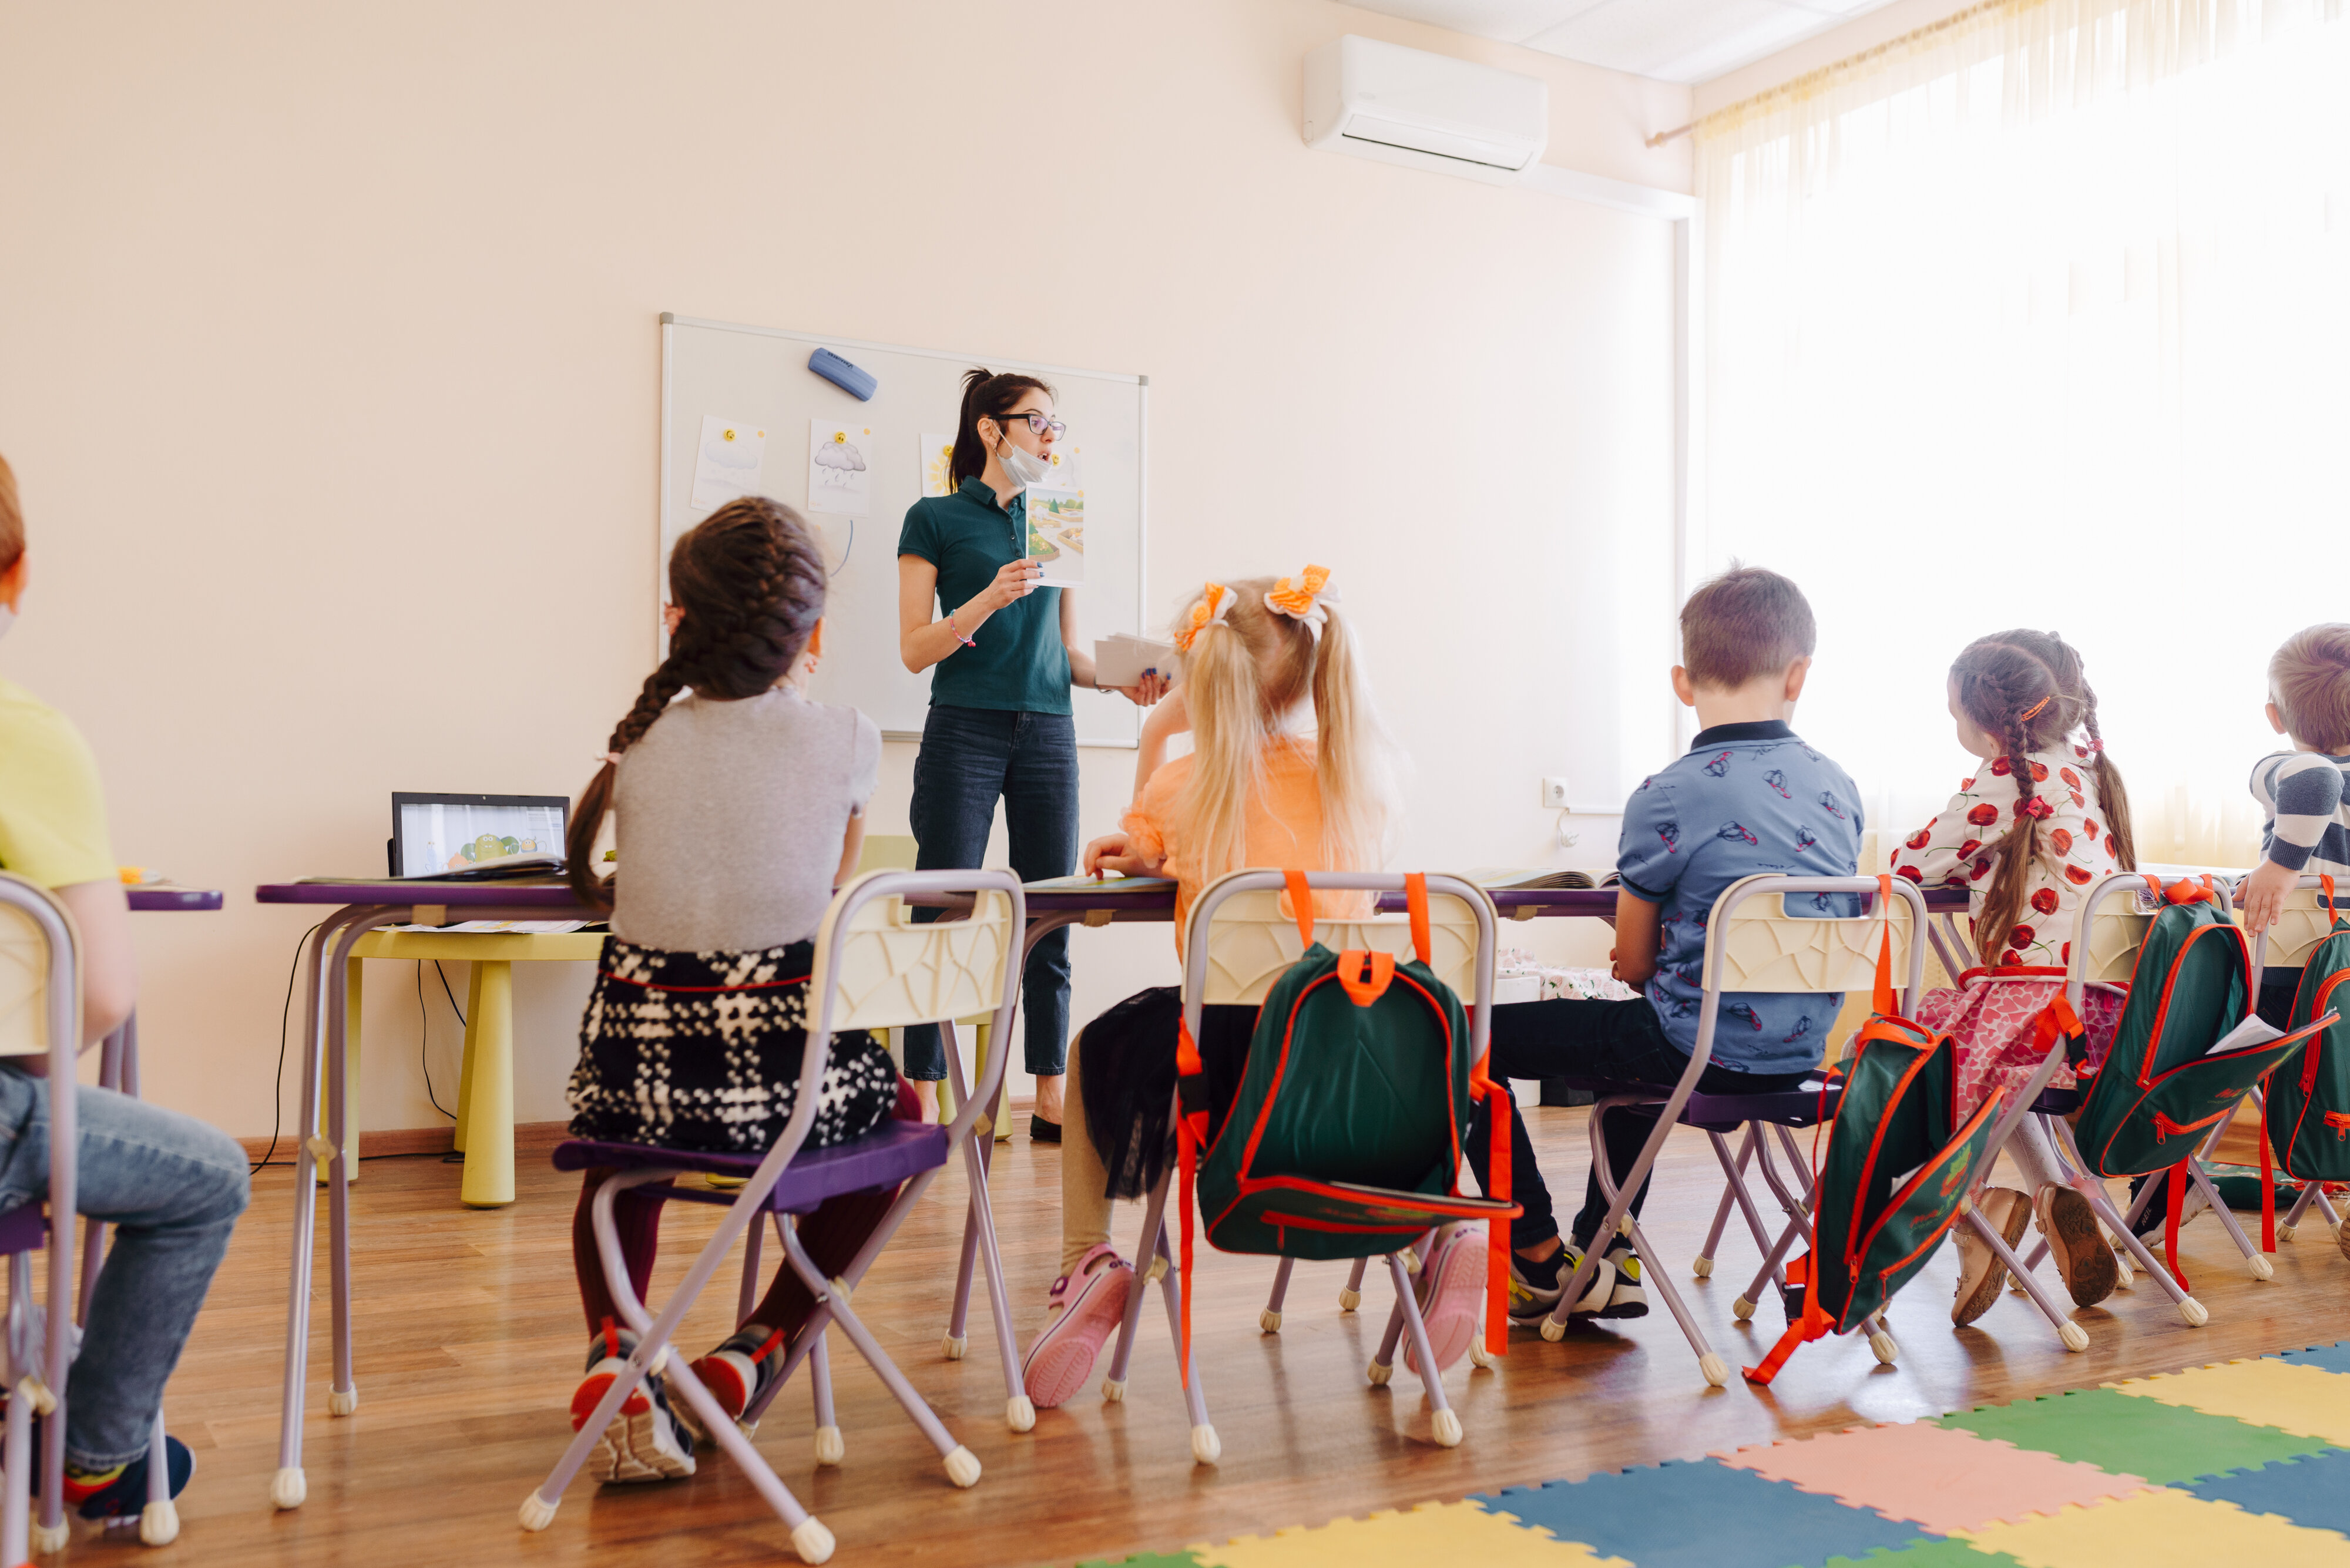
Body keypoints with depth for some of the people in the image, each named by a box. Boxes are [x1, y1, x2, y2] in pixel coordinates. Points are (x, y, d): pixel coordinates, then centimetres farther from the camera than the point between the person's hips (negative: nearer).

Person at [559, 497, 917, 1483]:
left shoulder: (642, 744, 3)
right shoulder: (844, 741, -3)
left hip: (638, 1079, 3)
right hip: (781, 1086, -2)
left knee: (630, 1140, 38)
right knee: (896, 1110, 30)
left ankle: (613, 1352, 14)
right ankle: (757, 1350, 20)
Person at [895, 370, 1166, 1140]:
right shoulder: (936, 519, 2)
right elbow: (916, 648, -4)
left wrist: (1120, 677, 0)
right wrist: (992, 598, -17)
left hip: (1048, 731, 5)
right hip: (964, 729, -4)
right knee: (944, 912, -4)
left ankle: (1050, 1098, 11)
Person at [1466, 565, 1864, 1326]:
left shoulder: (1667, 798, -16)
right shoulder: (1838, 787, 2)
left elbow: (1634, 963, -6)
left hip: (1701, 1050, -7)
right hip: (1804, 1051, 7)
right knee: (1636, 1033, 37)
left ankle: (1545, 1261, 14)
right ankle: (1605, 1259, 40)